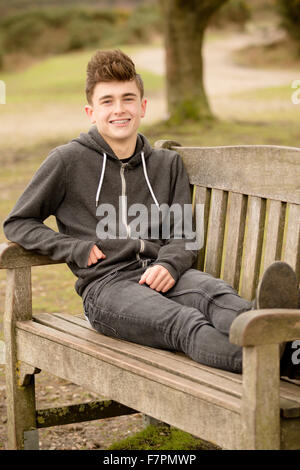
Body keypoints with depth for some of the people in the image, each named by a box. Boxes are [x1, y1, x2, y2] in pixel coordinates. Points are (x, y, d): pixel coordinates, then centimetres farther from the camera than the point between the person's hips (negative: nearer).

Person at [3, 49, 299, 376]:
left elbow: (183, 237, 16)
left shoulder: (168, 163, 22)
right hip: (106, 285, -4)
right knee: (185, 323, -36)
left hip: (160, 273, 4)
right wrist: (76, 249, -2)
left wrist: (169, 265, -9)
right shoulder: (68, 162, 10)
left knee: (215, 293, -34)